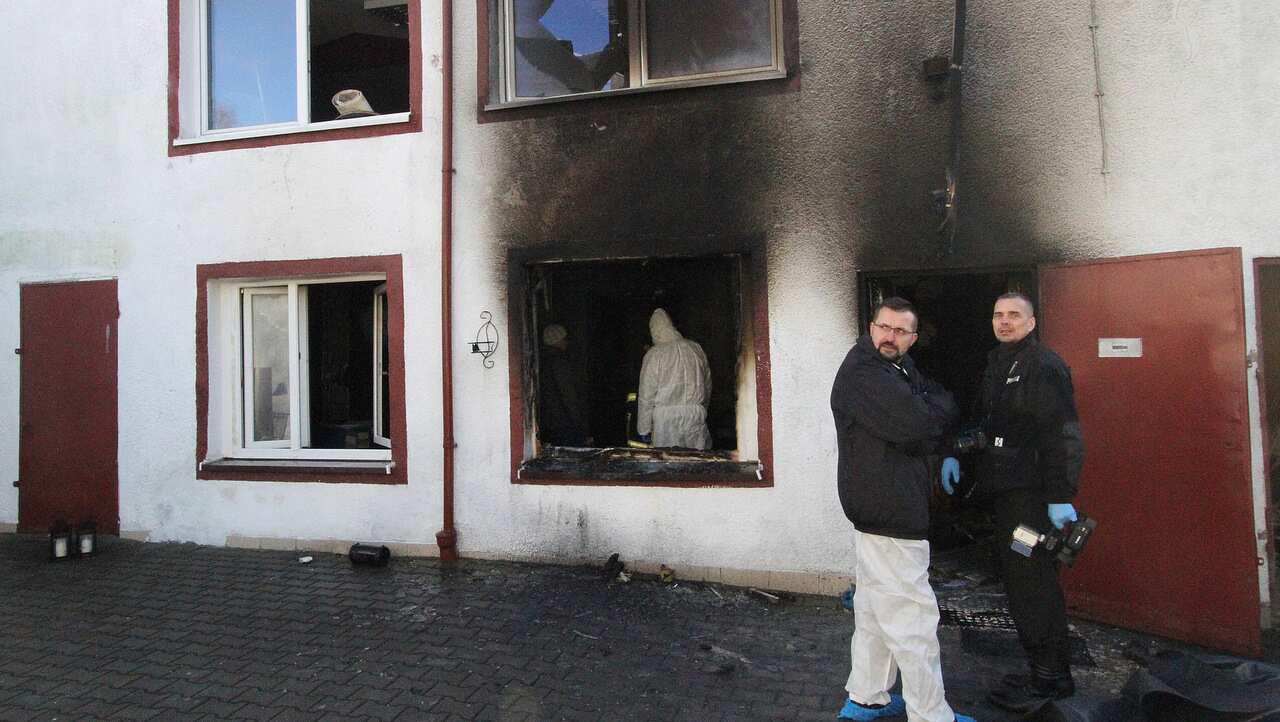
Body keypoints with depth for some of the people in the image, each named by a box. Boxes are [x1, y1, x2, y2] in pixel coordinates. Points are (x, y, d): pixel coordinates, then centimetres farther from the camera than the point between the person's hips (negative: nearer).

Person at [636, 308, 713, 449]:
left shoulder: (653, 355, -6)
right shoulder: (696, 348, 6)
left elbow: (646, 396, -5)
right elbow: (707, 385, 14)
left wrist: (643, 429, 3)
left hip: (665, 418, -3)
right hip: (696, 415, 3)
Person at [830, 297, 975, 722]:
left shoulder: (899, 368, 15)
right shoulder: (863, 374, -18)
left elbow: (936, 422, 14)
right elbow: (916, 426, -25)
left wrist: (932, 408, -8)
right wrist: (941, 405, -6)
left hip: (879, 507, 11)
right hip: (889, 512, -11)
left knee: (876, 608, 19)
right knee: (913, 615, 0)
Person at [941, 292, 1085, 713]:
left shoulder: (1044, 366, -10)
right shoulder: (995, 364, 17)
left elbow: (1062, 436, -17)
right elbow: (979, 419, 25)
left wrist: (1061, 496, -21)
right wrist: (954, 454, 11)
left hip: (1032, 491, -9)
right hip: (1004, 488, 9)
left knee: (1032, 583, -5)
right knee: (1019, 581, 14)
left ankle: (1049, 677, 9)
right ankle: (1045, 670, 25)